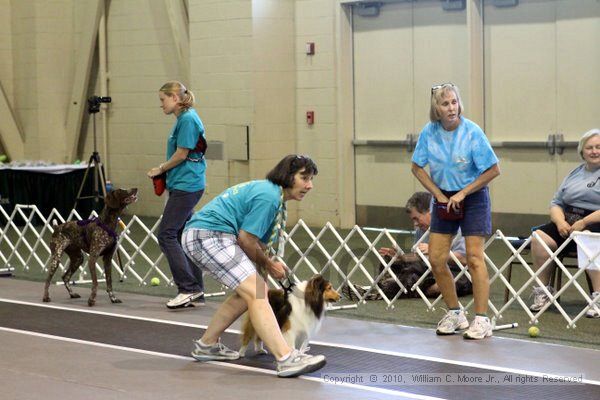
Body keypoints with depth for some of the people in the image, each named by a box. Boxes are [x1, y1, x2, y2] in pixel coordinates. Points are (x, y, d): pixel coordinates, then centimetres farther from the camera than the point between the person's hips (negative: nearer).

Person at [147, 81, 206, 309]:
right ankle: (196, 293, 13)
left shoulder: (187, 119, -14)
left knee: (167, 235, -10)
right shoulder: (184, 118, 16)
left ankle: (189, 288, -10)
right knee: (182, 236, 10)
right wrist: (165, 172, 9)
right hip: (184, 186, 10)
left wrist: (160, 169, -2)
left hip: (185, 186, -10)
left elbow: (181, 155, -16)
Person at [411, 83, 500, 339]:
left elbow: (493, 170, -15)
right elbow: (417, 167, 5)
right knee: (436, 259, 1)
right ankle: (454, 314, 16)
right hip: (444, 199, 5)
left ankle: (481, 320, -5)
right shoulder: (429, 133, -7)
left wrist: (462, 193, -14)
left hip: (472, 197, -4)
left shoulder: (472, 132, -18)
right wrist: (439, 194, -3)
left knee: (474, 258, -10)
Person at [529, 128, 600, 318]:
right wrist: (560, 222, -3)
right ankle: (542, 291, -11)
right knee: (539, 237, -20)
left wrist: (585, 222, -20)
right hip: (568, 223, 6)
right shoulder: (575, 173, 21)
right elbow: (556, 203, 19)